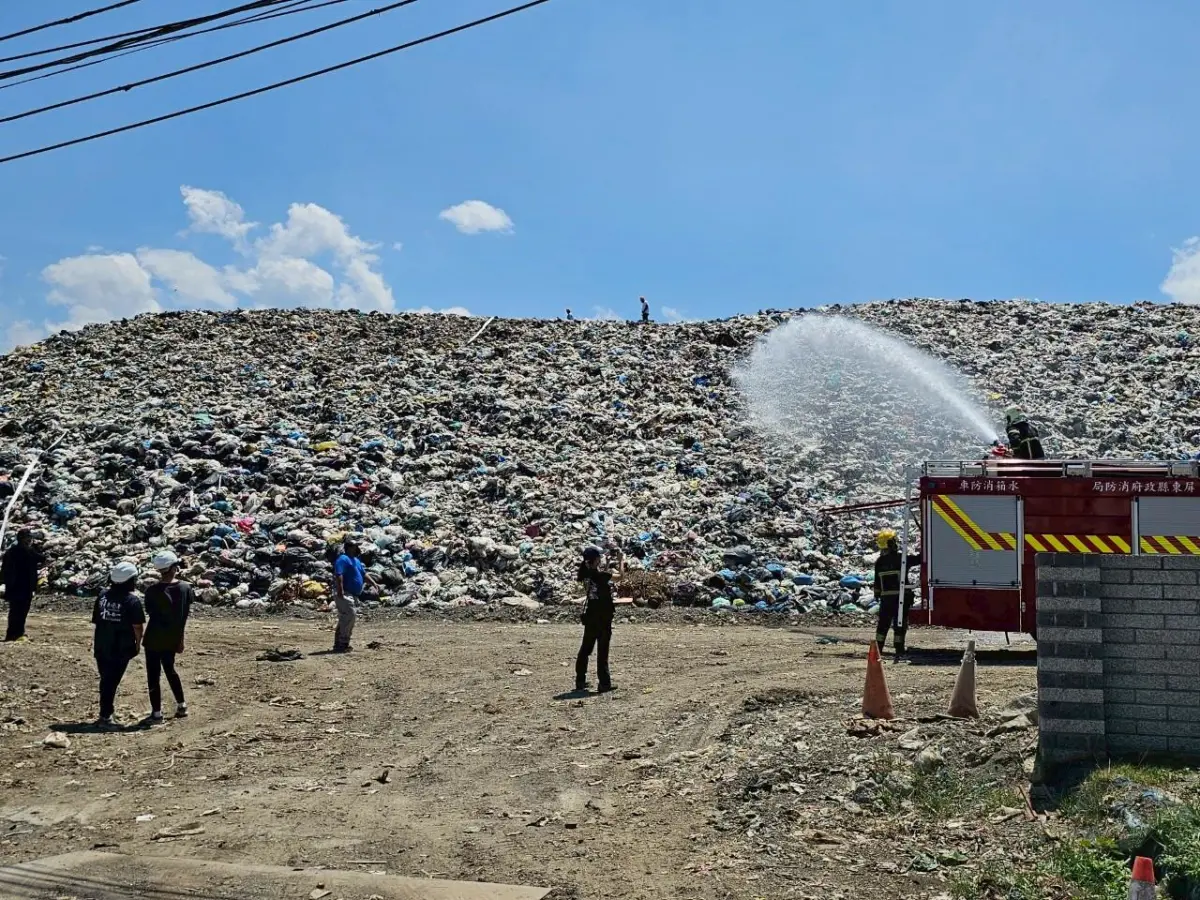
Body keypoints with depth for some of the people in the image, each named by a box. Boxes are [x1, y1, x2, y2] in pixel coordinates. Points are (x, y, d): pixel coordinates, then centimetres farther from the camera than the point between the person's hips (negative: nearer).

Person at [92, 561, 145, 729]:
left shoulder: (103, 595, 3)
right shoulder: (132, 599, -13)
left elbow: (96, 620, 9)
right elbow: (137, 626, -13)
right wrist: (138, 643, 2)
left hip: (101, 646, 5)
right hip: (122, 648, -5)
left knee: (105, 680, 16)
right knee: (112, 681, 0)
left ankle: (106, 713, 26)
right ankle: (105, 717, 1)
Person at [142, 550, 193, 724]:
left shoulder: (152, 590, -14)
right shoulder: (185, 588, -5)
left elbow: (150, 614, -6)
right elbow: (185, 615, 1)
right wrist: (180, 638, 10)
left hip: (154, 639, -4)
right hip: (173, 638, 4)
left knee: (153, 675, 5)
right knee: (170, 671, 23)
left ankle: (157, 713, 6)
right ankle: (181, 705, 27)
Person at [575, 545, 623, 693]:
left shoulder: (586, 572, 0)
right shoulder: (602, 575, -19)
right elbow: (620, 575, -10)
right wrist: (622, 561, 4)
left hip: (590, 615, 7)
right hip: (603, 616, -7)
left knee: (586, 648, 14)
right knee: (602, 650, -1)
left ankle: (580, 681, 20)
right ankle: (604, 683, 2)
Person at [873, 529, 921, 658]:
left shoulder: (879, 562, 4)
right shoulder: (902, 559, -10)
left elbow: (877, 581, 9)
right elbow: (919, 558, -8)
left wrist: (877, 594, 18)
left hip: (886, 598, 4)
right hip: (901, 597, -4)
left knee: (883, 623, 12)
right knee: (900, 624, 2)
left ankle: (878, 648, 12)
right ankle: (899, 650, 3)